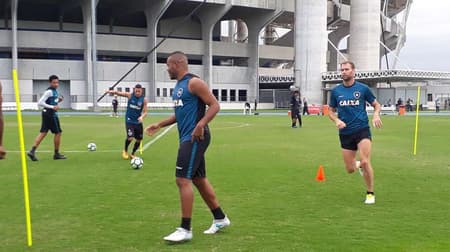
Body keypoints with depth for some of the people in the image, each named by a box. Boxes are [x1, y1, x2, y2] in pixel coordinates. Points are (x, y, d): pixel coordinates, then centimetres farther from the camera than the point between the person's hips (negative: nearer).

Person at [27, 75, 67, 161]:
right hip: (50, 114, -9)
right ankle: (56, 154, 11)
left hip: (47, 114, 9)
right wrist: (52, 107, -22)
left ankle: (32, 151, 2)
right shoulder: (49, 91, -15)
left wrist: (59, 100, 8)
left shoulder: (55, 91, 13)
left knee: (43, 133, 6)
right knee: (58, 133, 1)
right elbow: (40, 103, -19)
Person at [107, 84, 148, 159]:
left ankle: (132, 154, 33)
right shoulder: (130, 95, -6)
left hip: (138, 122, 3)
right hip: (129, 121, -3)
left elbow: (145, 112, -7)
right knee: (130, 137, -19)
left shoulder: (144, 99, -5)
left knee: (138, 140, 7)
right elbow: (118, 93, -10)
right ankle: (125, 151, 11)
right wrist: (113, 91, -32)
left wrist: (142, 117, -28)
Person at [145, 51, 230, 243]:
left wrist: (201, 125, -28)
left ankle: (185, 229, -4)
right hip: (187, 138, 10)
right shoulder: (179, 85, 18)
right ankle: (220, 219, 25)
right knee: (199, 179, 14)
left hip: (195, 138, -10)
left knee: (183, 179, -11)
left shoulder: (194, 82, -12)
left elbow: (215, 105, -15)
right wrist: (159, 125, 21)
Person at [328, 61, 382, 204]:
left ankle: (370, 194, 5)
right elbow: (331, 111, 13)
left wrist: (376, 115, -11)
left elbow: (376, 105, 10)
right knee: (350, 169, 4)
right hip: (345, 133, 3)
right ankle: (358, 165, 43)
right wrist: (337, 120, -8)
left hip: (362, 130, -2)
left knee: (365, 162, -17)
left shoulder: (363, 88, 0)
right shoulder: (335, 91, 5)